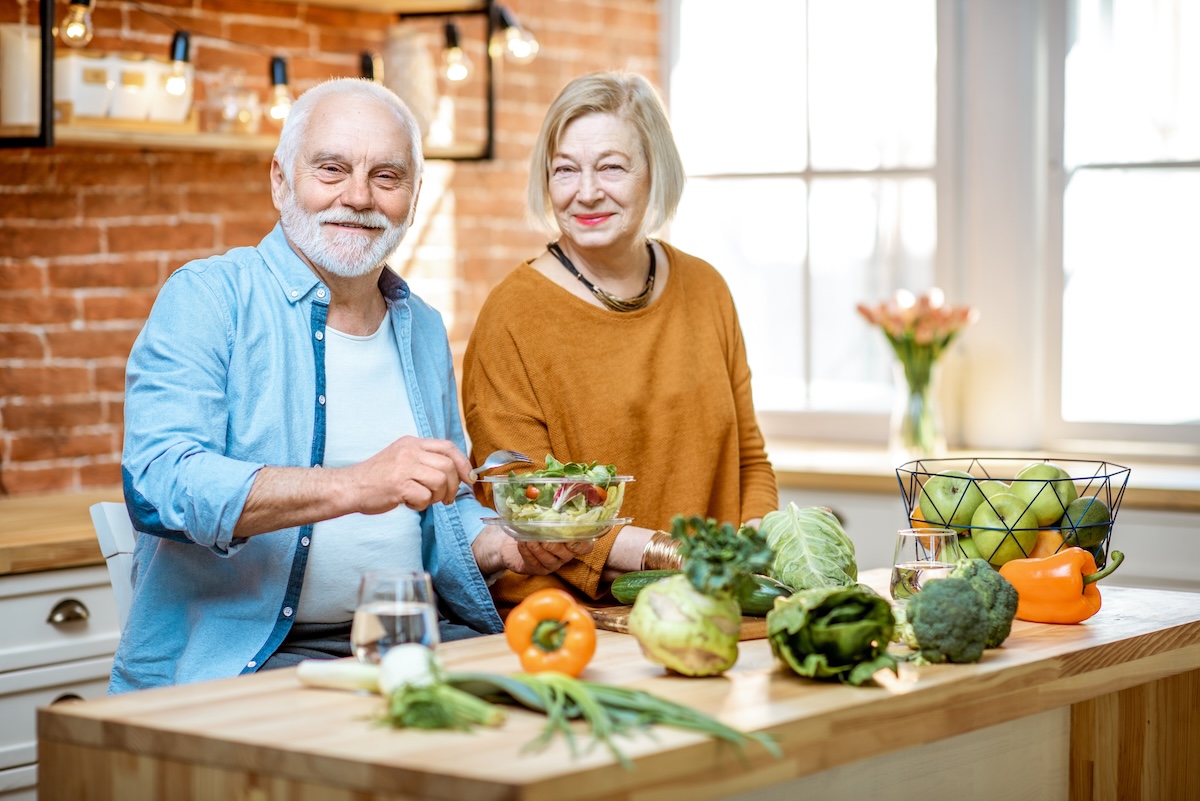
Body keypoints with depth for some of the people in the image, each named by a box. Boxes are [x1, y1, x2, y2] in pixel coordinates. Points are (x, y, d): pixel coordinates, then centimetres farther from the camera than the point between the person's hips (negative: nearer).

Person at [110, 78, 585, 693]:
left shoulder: (423, 330, 16)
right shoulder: (208, 298, -4)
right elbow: (160, 484, -20)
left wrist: (504, 546, 2)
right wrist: (352, 486, -32)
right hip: (240, 657, -6)